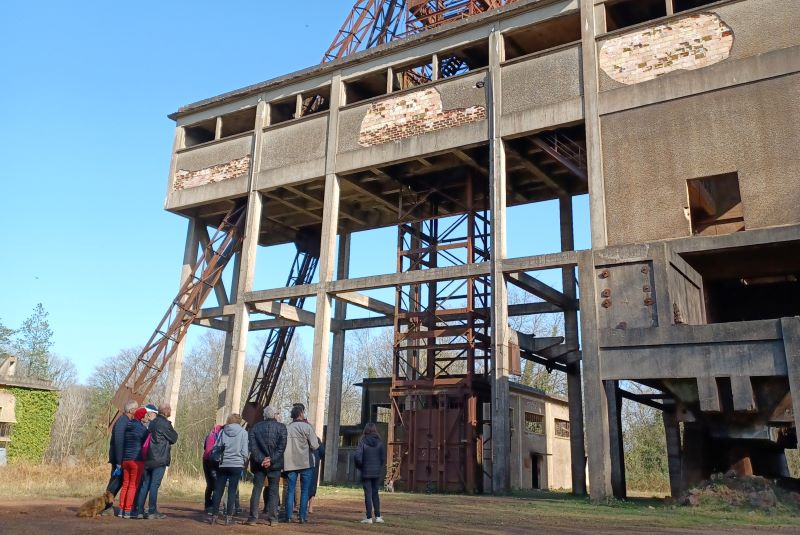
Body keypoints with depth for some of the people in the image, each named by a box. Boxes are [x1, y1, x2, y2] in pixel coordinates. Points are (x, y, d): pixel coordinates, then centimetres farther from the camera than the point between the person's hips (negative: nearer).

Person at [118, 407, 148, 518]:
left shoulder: (127, 427, 8)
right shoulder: (143, 429, -11)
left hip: (125, 459, 7)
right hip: (137, 460, -7)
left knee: (125, 485, 13)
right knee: (133, 486, -1)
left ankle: (121, 510, 14)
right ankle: (128, 511, -2)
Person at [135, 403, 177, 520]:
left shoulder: (153, 422, 14)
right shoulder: (165, 423, -11)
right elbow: (174, 438, -5)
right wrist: (173, 431, 12)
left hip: (148, 458, 8)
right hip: (160, 459, -8)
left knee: (145, 484, 9)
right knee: (155, 485, -5)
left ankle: (139, 510, 10)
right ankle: (152, 512, -2)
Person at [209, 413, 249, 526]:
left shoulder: (223, 431, 5)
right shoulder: (243, 432, -2)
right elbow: (244, 451, -4)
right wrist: (244, 462, 12)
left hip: (223, 465, 2)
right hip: (236, 465, -2)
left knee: (218, 490, 8)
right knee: (232, 491, 1)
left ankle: (214, 515, 8)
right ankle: (228, 516, -1)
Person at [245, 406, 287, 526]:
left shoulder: (255, 427, 6)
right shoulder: (281, 427, 0)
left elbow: (252, 446, -4)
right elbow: (281, 446, -10)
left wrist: (260, 460, -9)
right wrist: (271, 460, -12)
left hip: (259, 463, 1)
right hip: (275, 464, -1)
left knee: (256, 489, 8)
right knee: (273, 490, 6)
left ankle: (253, 517, 4)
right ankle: (272, 518, 5)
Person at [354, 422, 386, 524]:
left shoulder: (362, 442, -10)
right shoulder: (379, 443, -2)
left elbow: (357, 456, -18)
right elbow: (383, 458, -1)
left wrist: (360, 466, -1)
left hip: (366, 472, -3)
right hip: (377, 472, 3)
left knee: (368, 494, 3)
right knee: (375, 493, 15)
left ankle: (369, 518, 4)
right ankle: (378, 516, 15)